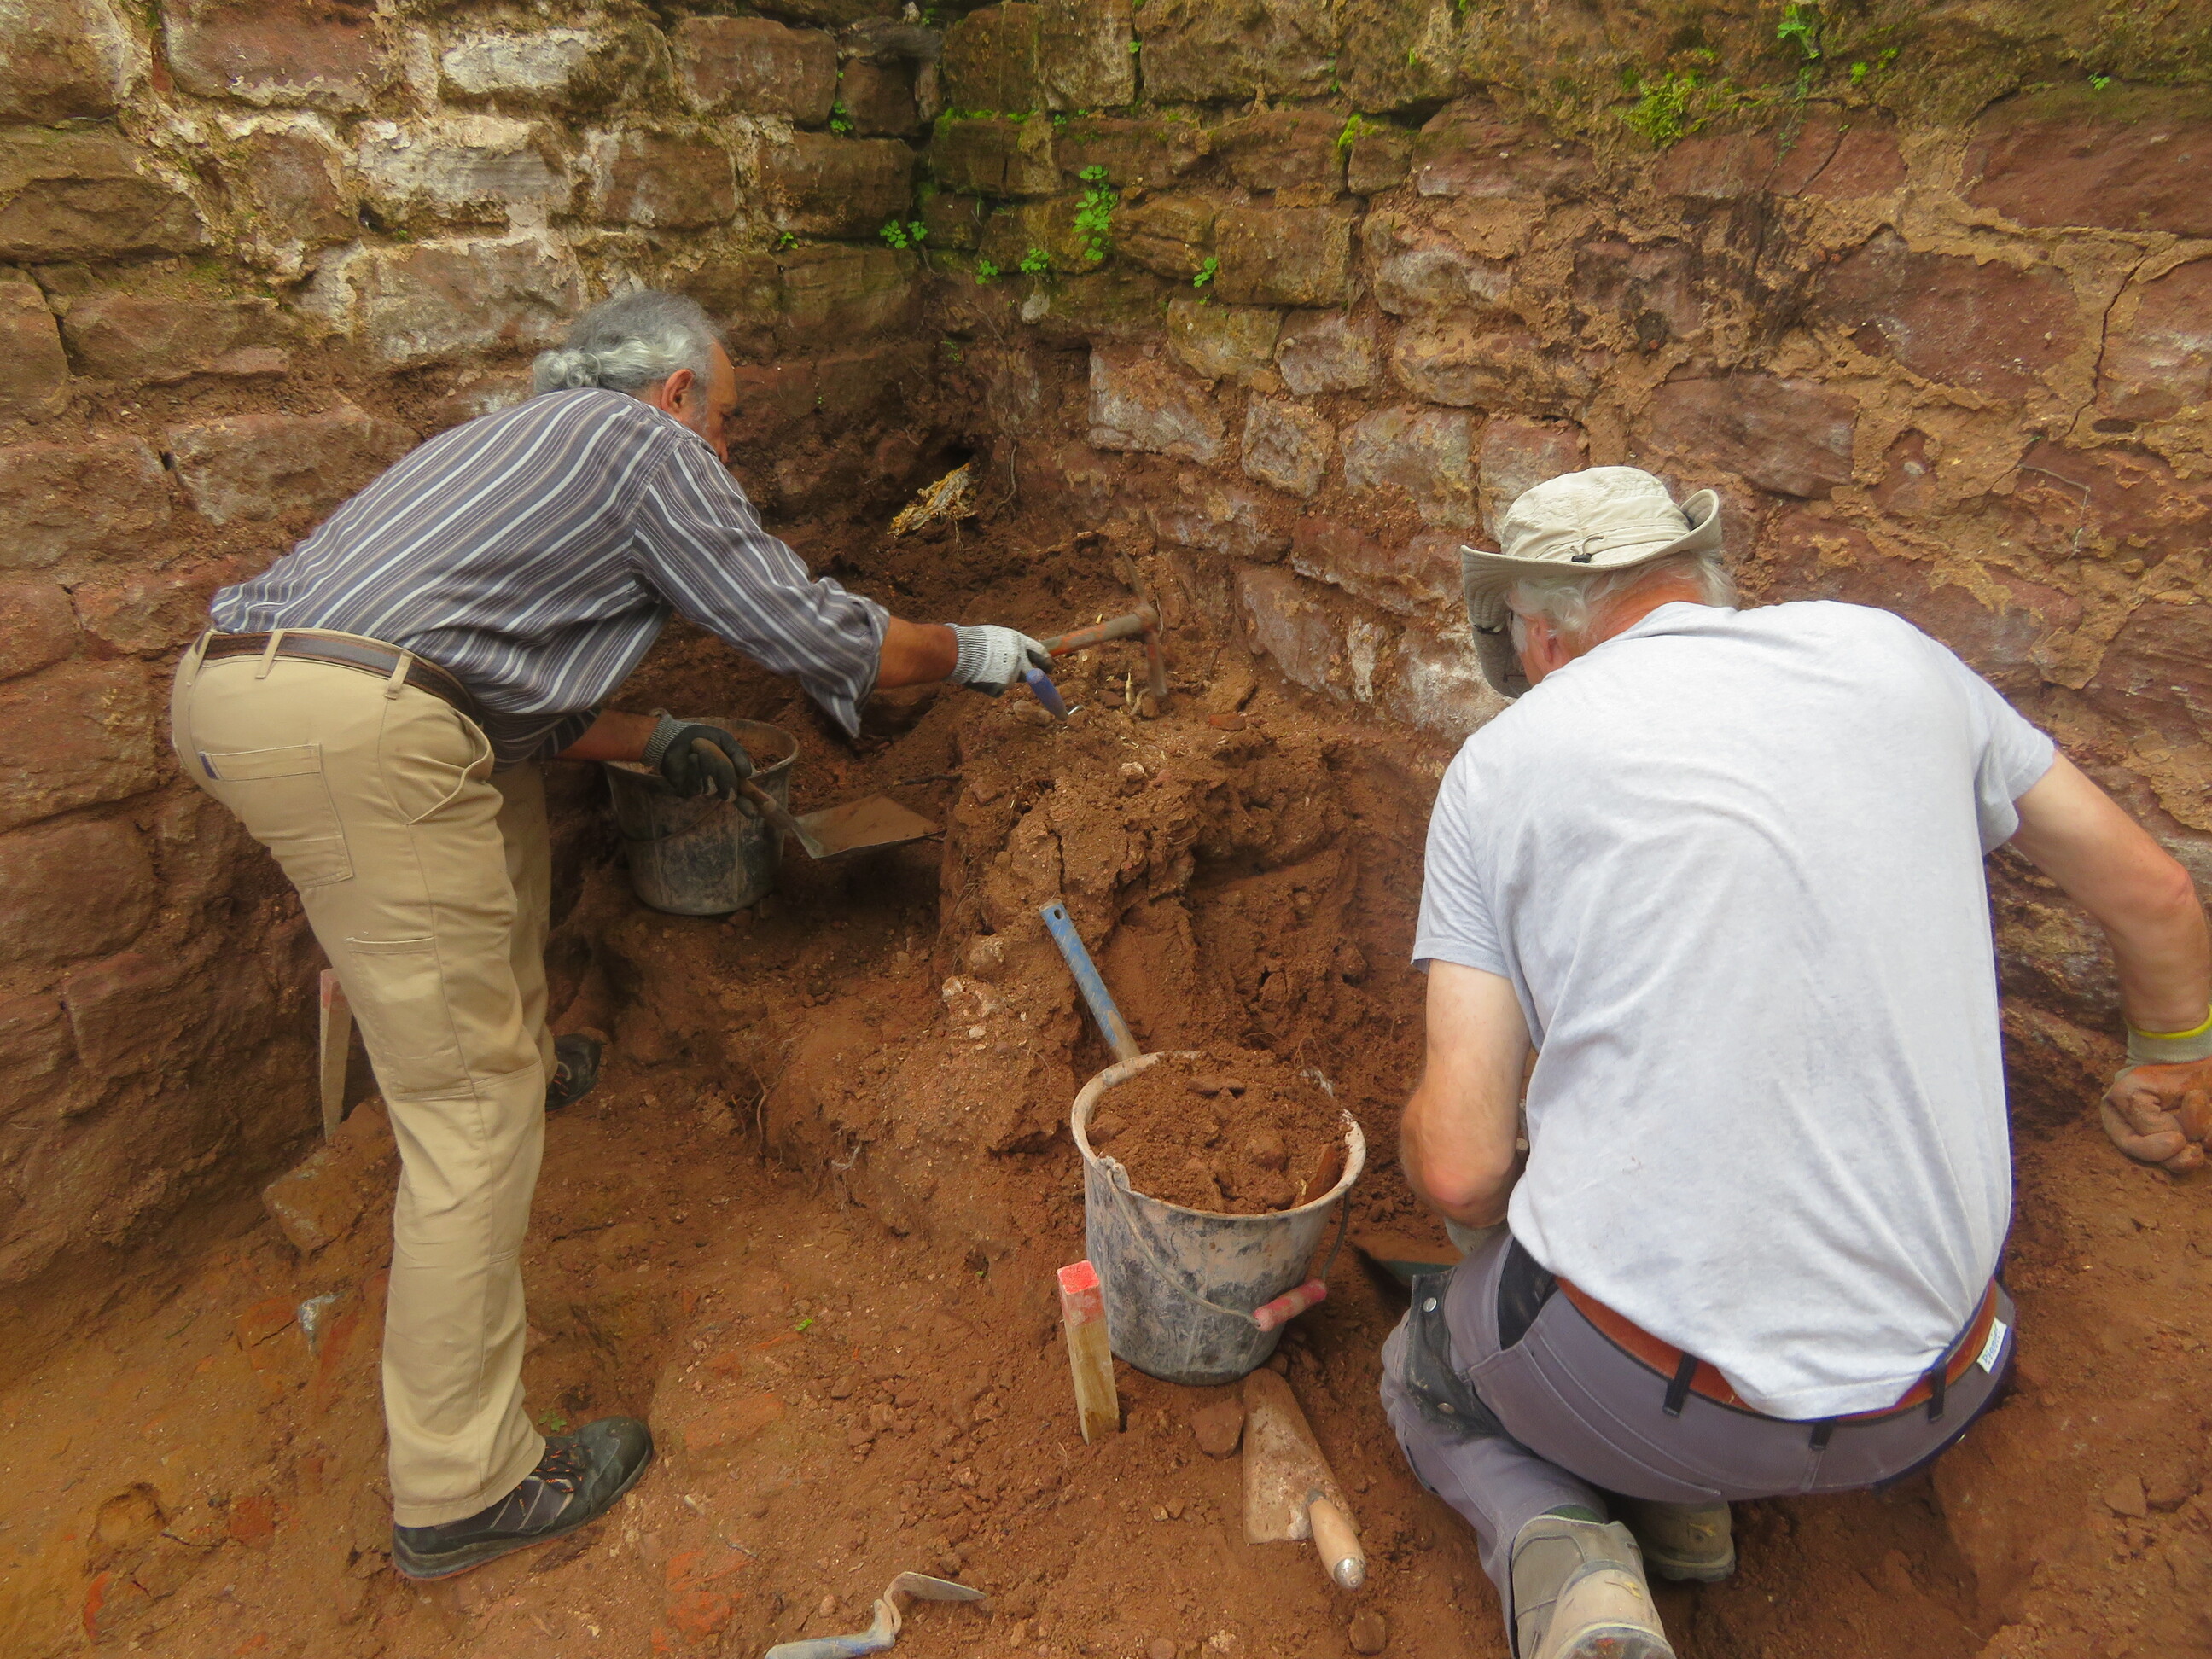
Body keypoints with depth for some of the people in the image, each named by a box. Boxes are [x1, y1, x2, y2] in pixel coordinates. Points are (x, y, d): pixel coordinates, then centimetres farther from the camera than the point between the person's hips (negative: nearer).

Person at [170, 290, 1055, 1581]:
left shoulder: (519, 444, 32)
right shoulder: (648, 445, 6)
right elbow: (823, 638, 3)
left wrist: (657, 742, 35)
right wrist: (971, 651, 18)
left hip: (228, 684, 10)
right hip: (354, 733, -10)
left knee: (508, 779, 35)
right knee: (471, 1104, -4)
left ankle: (521, 1053, 51)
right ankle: (462, 1487, 8)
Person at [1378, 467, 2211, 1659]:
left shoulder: (1501, 763, -6)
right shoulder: (1888, 653, 3)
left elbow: (1460, 1168, -10)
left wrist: (1488, 1210, 15)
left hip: (1633, 1379, -3)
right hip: (1926, 1395, 4)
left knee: (1429, 1371, 29)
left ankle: (1558, 1547, 1)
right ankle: (1674, 1496, 19)